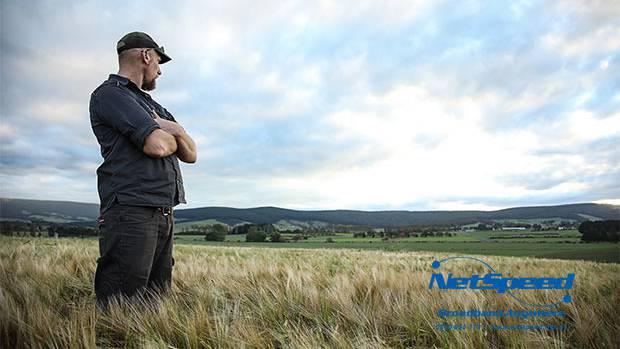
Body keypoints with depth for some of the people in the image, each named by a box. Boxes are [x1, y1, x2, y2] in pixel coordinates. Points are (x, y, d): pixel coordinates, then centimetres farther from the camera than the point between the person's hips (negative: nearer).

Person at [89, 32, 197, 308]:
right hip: (131, 213, -9)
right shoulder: (110, 93, -2)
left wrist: (176, 131, -2)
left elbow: (190, 154, 19)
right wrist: (173, 138, 8)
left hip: (163, 215, 9)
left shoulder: (151, 105, 25)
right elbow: (157, 145, -16)